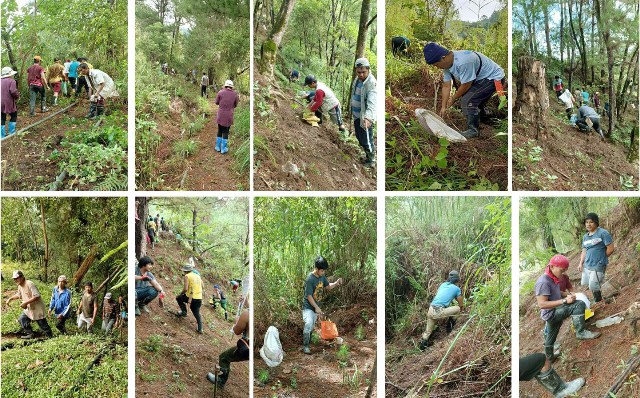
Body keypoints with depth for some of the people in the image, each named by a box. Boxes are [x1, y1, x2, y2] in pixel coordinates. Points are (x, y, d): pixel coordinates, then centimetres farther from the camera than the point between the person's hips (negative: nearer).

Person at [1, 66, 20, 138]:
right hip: (8, 102, -5)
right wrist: (17, 96, 0)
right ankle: (11, 131, 13)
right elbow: (13, 91, -20)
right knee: (13, 116, 16)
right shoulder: (12, 81, -8)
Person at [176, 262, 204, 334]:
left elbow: (185, 289, -15)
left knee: (178, 298, 22)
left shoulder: (187, 276, -6)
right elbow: (203, 287, 15)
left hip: (191, 298, -6)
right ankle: (200, 329, 7)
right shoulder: (198, 276, 14)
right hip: (199, 298, 6)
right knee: (197, 313, 17)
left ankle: (184, 312, 15)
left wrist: (180, 294, 2)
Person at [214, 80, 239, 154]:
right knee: (226, 132, 8)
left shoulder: (220, 92, -7)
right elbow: (235, 105, 6)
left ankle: (218, 147, 21)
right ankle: (224, 149, 10)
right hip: (229, 116, -1)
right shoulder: (235, 94, -5)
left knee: (220, 131, 16)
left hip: (220, 115, 1)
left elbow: (216, 102, 3)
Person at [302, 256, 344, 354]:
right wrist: (317, 308, -20)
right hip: (308, 306, -7)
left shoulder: (322, 276, -1)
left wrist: (336, 283, -5)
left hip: (316, 306, 7)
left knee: (312, 326, 15)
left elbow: (328, 286, 15)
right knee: (308, 323, -24)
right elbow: (309, 296, -21)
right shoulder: (310, 279, -23)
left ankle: (307, 340, 35)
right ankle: (305, 346, -16)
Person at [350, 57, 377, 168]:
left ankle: (371, 159, 26)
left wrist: (368, 117, -54)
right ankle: (368, 154, 45)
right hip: (356, 115, 9)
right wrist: (352, 110, 24)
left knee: (366, 140, 4)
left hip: (365, 118, -9)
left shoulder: (371, 83, -27)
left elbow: (372, 103, -40)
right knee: (359, 137, 23)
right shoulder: (357, 79, 1)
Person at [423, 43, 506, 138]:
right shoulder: (446, 63, -5)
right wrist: (443, 107, -3)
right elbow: (446, 86, 0)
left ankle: (473, 130, -6)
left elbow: (466, 85, -25)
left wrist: (453, 98, -9)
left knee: (468, 100, -19)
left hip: (493, 78, -10)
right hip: (479, 79, 10)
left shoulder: (462, 62, -34)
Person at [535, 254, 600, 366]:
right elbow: (542, 304, -29)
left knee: (550, 338, 25)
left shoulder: (553, 279, 5)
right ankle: (581, 332, -13)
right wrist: (564, 301, -29)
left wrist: (568, 295, 2)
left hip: (556, 311, 10)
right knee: (579, 305, -22)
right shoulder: (543, 282, -24)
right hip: (550, 313, -10)